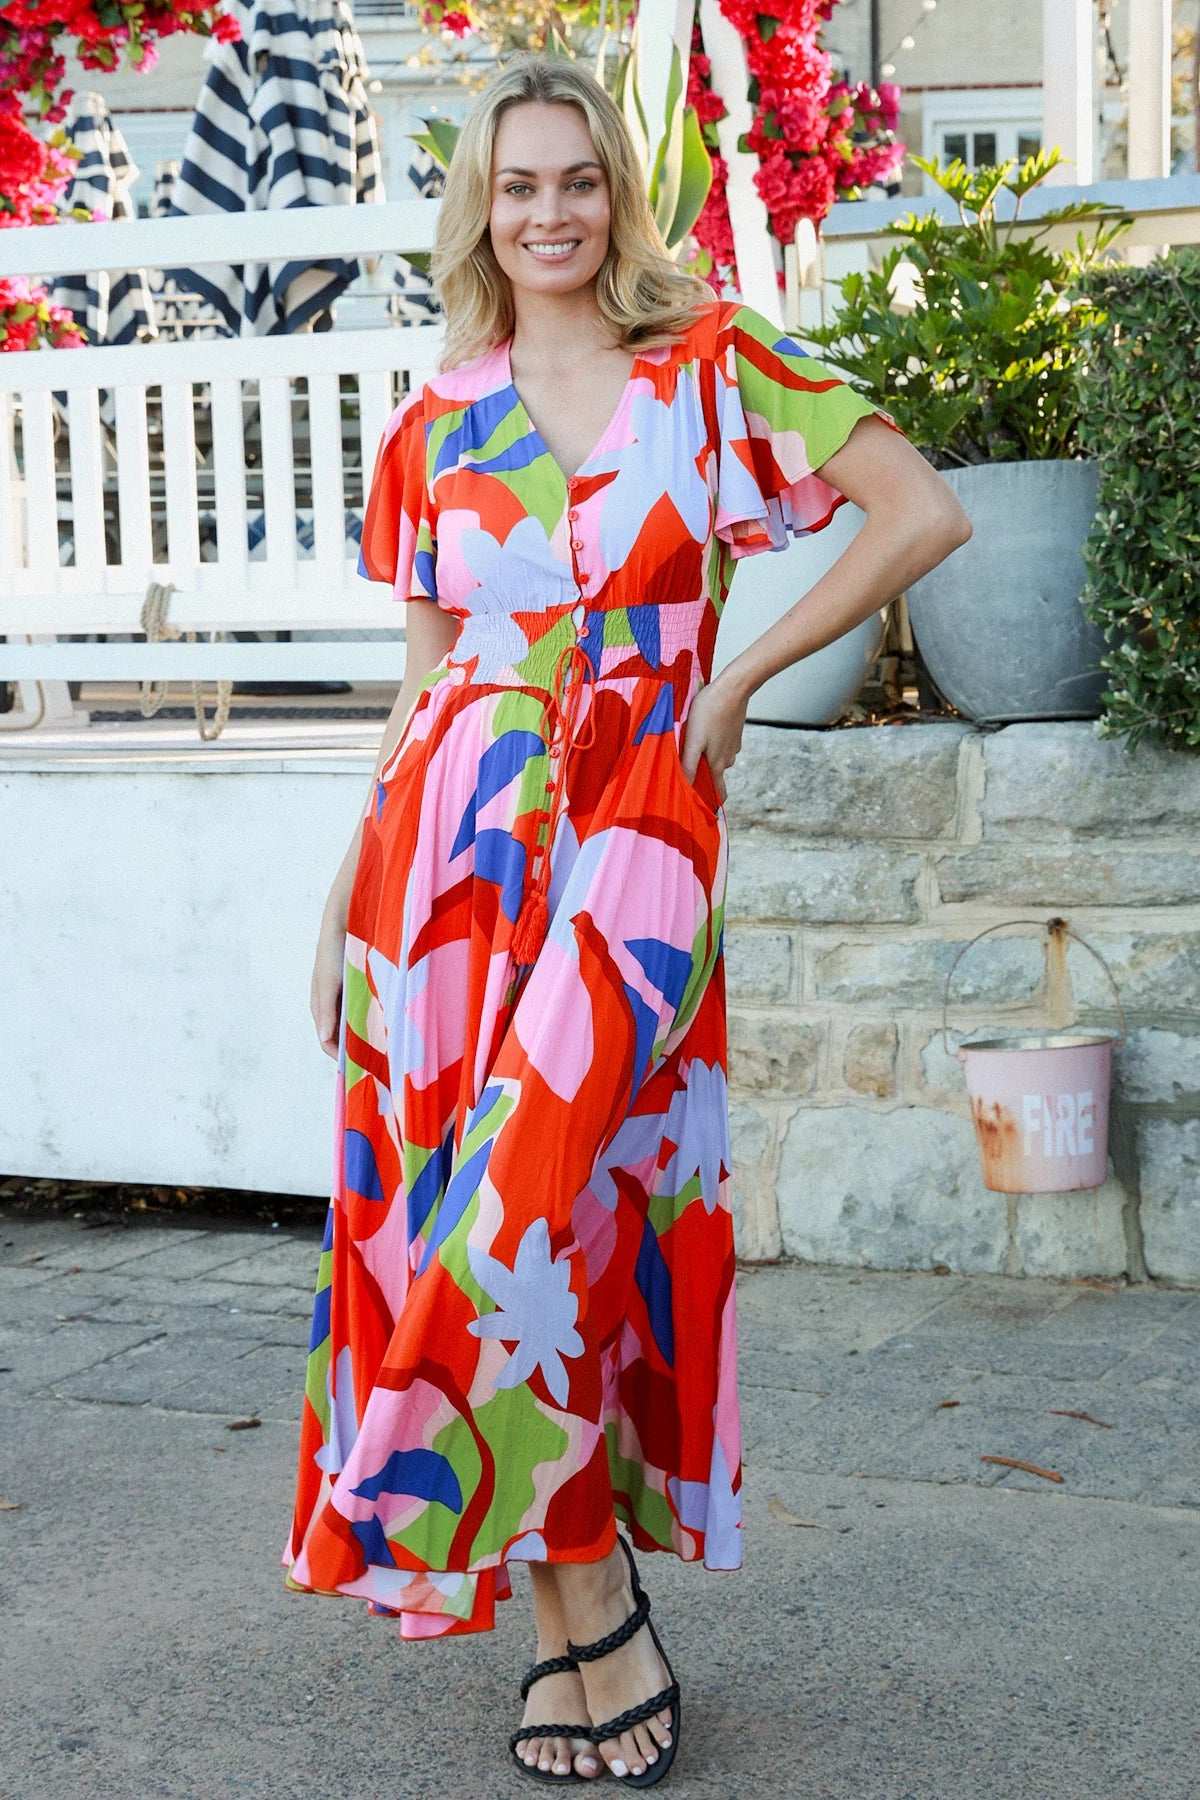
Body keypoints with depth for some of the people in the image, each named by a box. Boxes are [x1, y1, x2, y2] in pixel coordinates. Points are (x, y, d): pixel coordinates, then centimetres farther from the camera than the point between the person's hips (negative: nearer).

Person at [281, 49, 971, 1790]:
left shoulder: (713, 364, 4)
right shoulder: (436, 425, 12)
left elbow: (925, 513, -2)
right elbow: (425, 672, 15)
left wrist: (742, 672, -3)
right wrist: (351, 891, 11)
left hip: (637, 817, -3)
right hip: (453, 826, 4)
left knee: (527, 1195, -15)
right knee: (439, 1191, -1)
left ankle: (582, 1600, 1)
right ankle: (593, 1619, 10)